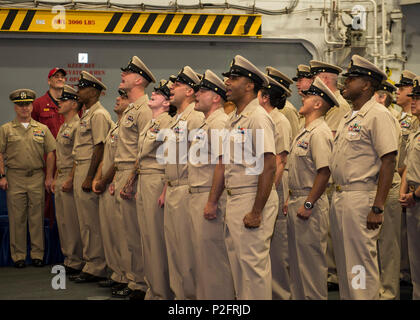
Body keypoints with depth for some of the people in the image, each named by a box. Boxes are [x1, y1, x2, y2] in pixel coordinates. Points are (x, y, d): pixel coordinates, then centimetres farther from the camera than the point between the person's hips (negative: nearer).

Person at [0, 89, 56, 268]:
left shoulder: (42, 129, 10)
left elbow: (50, 153, 9)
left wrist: (49, 177, 2)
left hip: (37, 178, 1)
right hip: (14, 178, -1)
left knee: (37, 218, 2)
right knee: (17, 218, 1)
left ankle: (37, 255, 8)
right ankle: (18, 256, 7)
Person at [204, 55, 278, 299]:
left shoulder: (258, 117, -13)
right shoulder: (233, 119, 16)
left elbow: (269, 167, -19)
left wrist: (257, 211, -21)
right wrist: (212, 201, 16)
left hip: (254, 199, -9)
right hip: (234, 201, 9)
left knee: (254, 262, -7)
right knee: (237, 262, 14)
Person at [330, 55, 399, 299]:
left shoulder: (378, 115, -11)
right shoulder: (349, 117, 17)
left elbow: (389, 162, -17)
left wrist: (378, 208, -21)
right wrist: (337, 196, 14)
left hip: (361, 198, -9)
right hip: (340, 196, 9)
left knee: (362, 261, -6)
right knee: (344, 262, 14)